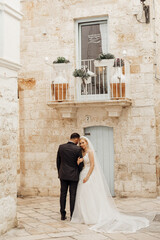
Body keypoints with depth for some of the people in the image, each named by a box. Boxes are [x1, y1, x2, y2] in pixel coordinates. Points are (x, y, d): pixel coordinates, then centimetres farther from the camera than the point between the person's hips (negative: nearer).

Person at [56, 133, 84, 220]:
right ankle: (72, 215, 7)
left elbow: (58, 161, 7)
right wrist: (79, 173, 11)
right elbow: (80, 164, -7)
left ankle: (63, 215, 15)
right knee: (73, 195, 3)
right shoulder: (78, 149, -13)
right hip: (73, 175, -3)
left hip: (63, 174, 4)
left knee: (63, 194, 9)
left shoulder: (61, 147, -1)